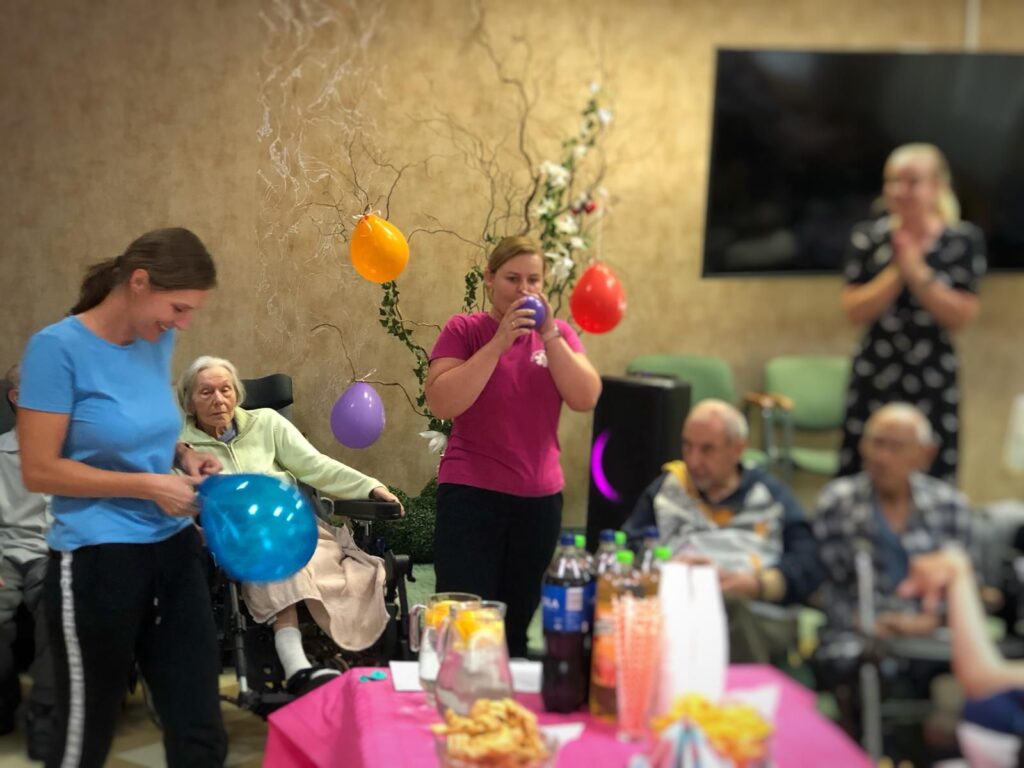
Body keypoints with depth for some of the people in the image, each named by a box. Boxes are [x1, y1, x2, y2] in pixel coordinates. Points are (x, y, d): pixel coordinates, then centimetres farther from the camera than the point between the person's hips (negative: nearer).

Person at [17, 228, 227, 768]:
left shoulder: (158, 341, 6)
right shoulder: (59, 347, -13)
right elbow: (39, 470, -15)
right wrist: (148, 486, -16)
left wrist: (182, 455, 2)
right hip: (98, 560, -6)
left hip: (174, 549, 6)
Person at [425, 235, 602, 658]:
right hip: (470, 496, -3)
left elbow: (586, 399, -5)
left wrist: (549, 335, -14)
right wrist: (499, 342, -19)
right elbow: (441, 403, -16)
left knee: (516, 625, 11)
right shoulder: (463, 330, -3)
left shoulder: (558, 333, 8)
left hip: (539, 498, 4)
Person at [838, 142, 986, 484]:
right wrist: (896, 272, -14)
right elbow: (854, 311, -3)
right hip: (875, 376, 1)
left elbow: (962, 317, -6)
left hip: (933, 379, -1)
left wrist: (918, 273, -15)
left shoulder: (964, 241, -1)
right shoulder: (868, 237, 2)